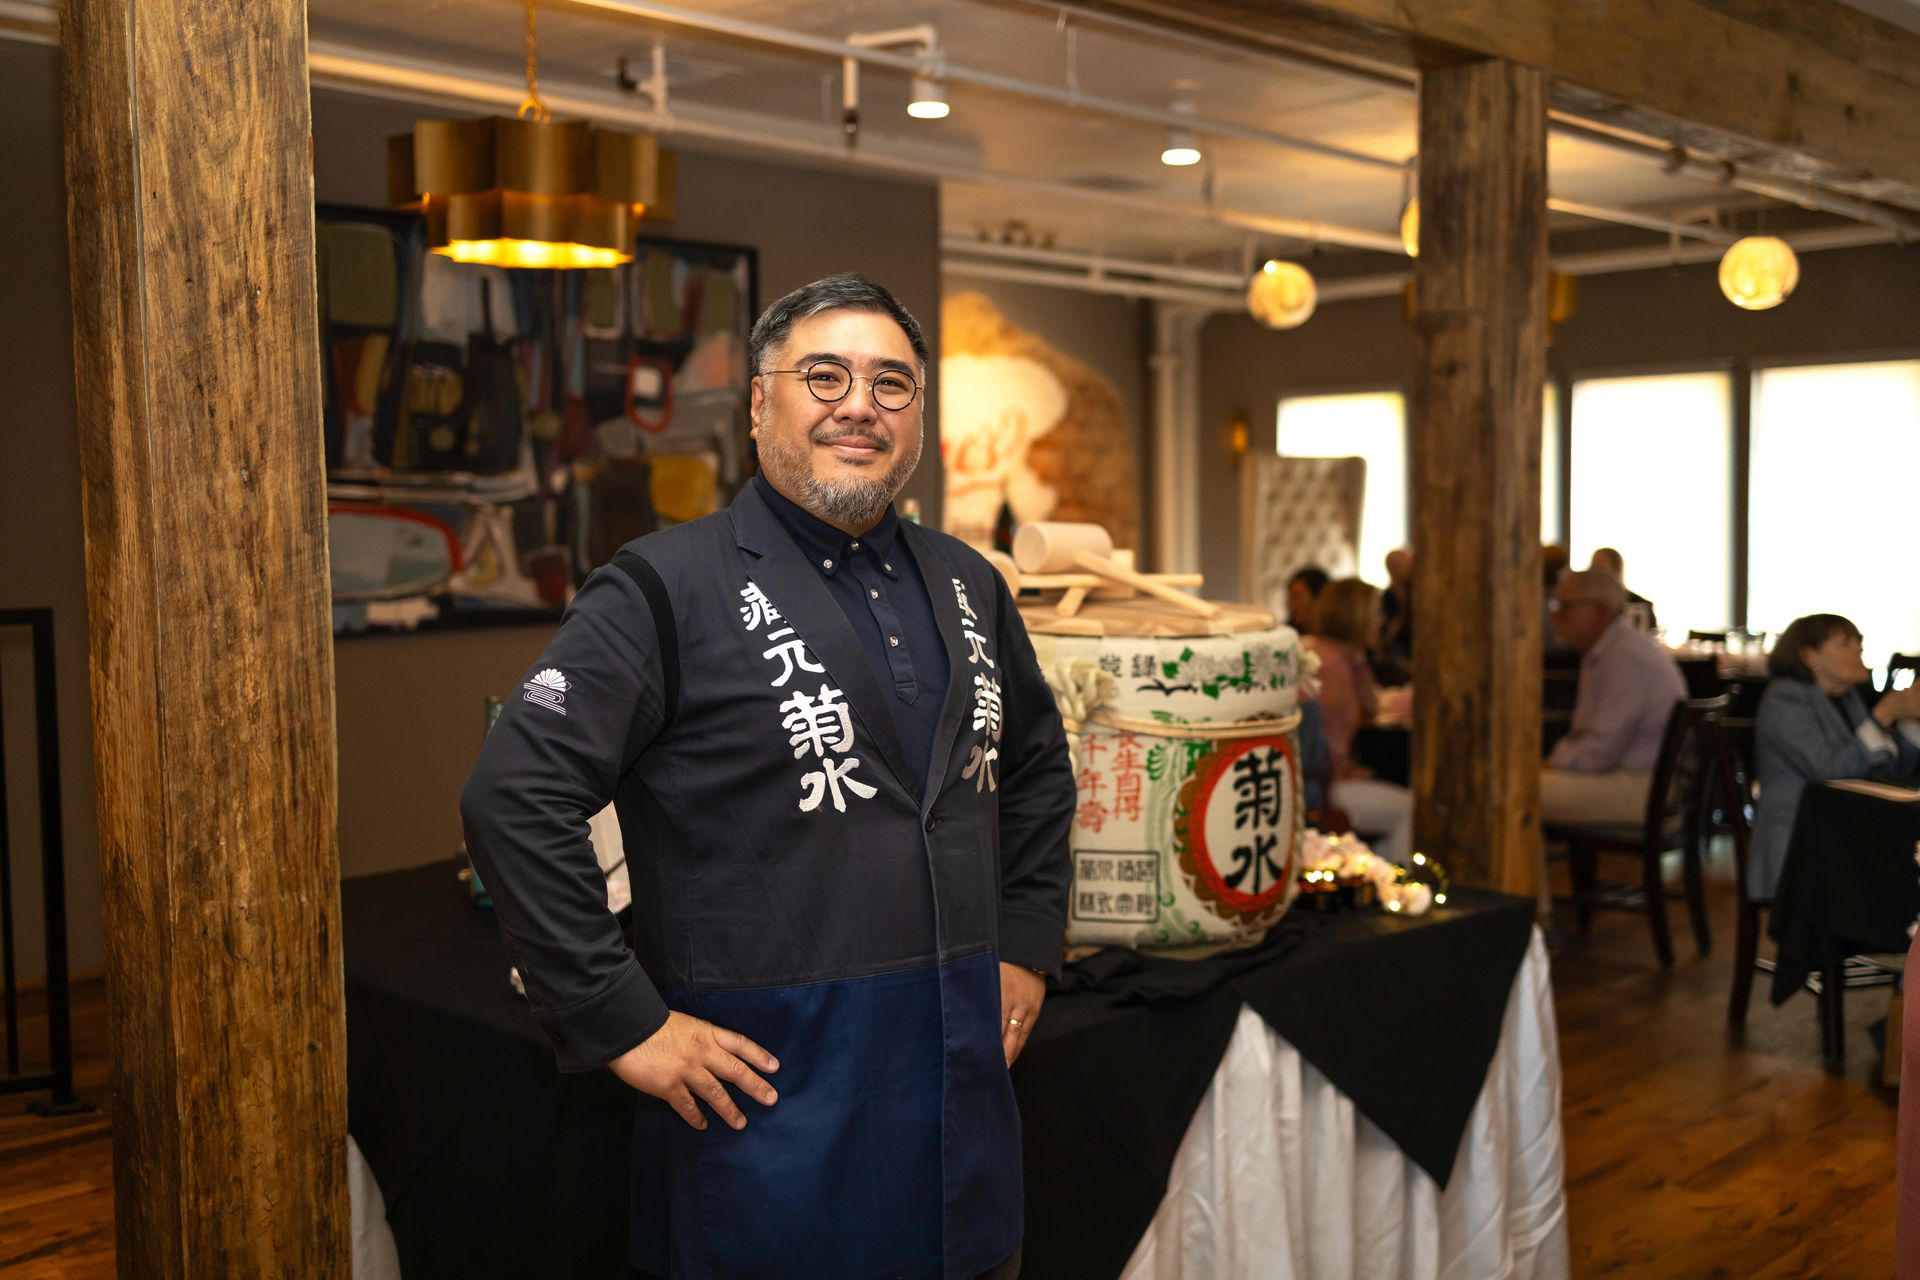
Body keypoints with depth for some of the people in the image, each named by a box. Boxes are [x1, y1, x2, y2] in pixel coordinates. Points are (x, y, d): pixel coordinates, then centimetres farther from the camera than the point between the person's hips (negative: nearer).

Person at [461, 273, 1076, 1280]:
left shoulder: (965, 586, 10)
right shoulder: (669, 589, -10)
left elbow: (1037, 765, 24)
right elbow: (513, 798, -16)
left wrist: (1026, 948, 15)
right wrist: (624, 1022, -17)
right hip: (774, 1108, -6)